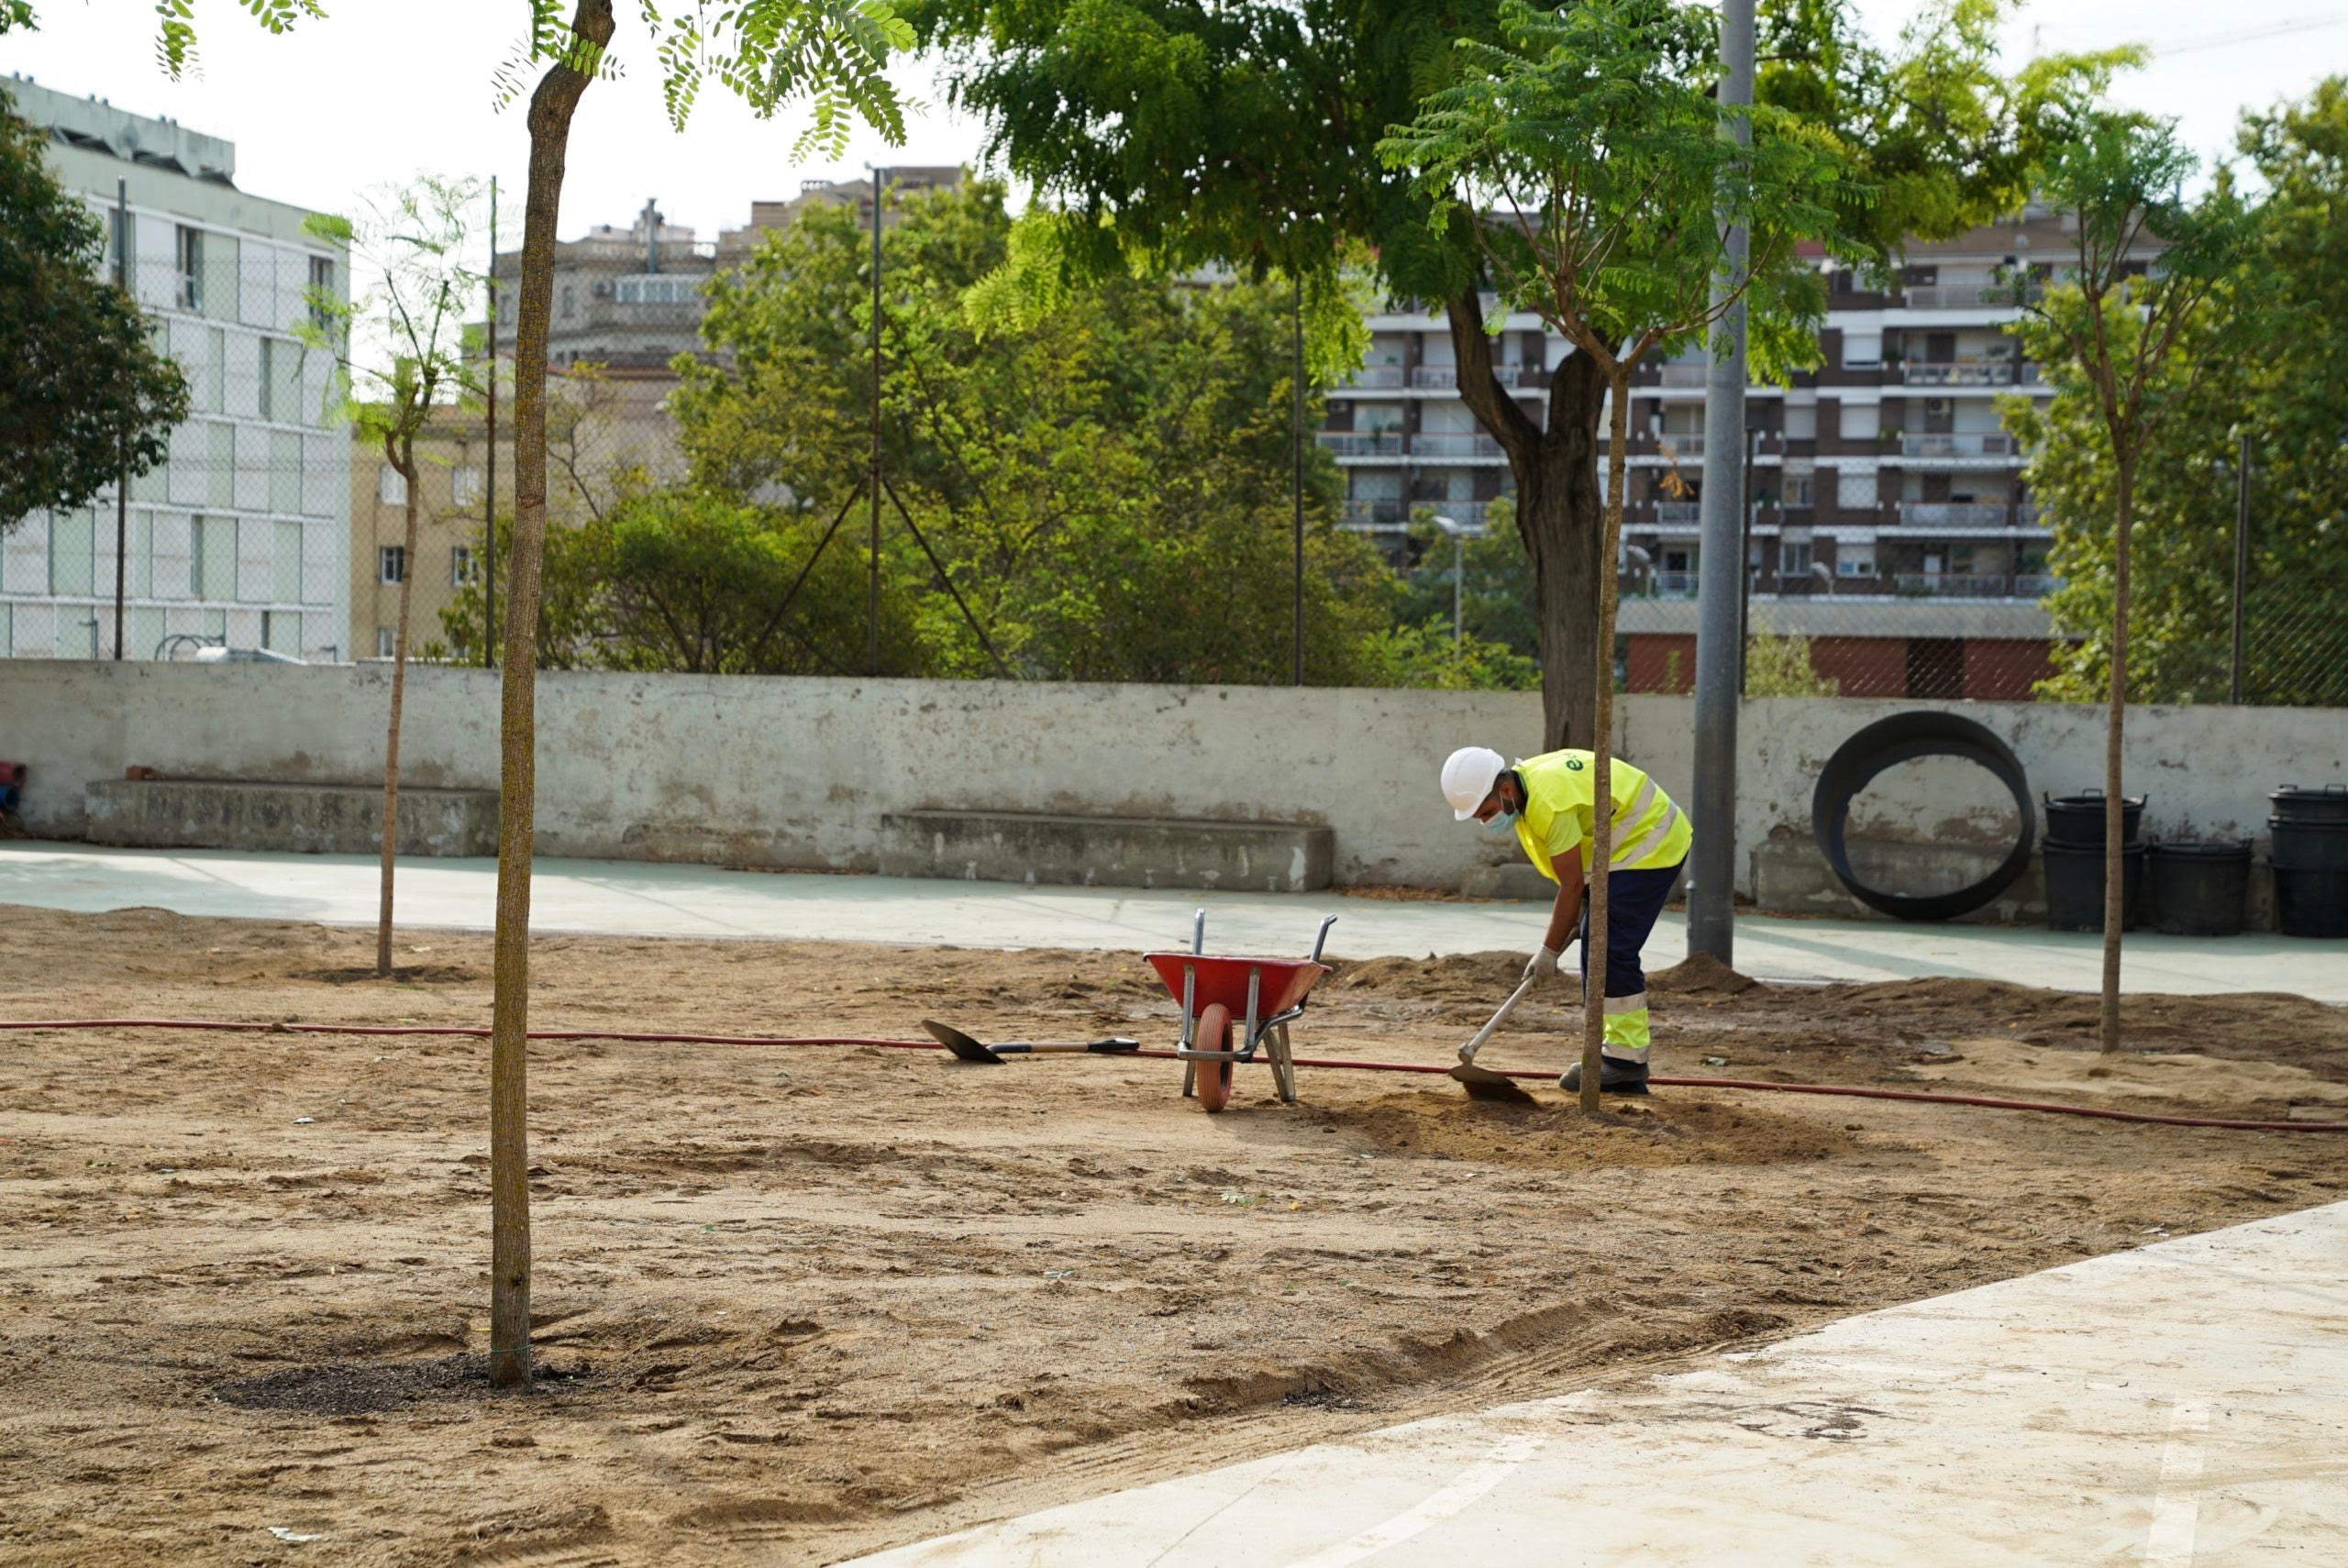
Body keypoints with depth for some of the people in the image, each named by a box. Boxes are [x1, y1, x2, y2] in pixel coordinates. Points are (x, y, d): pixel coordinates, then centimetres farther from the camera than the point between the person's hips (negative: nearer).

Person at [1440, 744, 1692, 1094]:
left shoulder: (1548, 802, -29)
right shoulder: (1527, 781, 1)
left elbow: (1572, 884, -23)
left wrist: (1549, 950, -15)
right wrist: (1572, 918, 9)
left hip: (1651, 845, -10)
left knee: (1612, 951, -14)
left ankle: (1626, 1060, -9)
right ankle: (1618, 1064, 10)